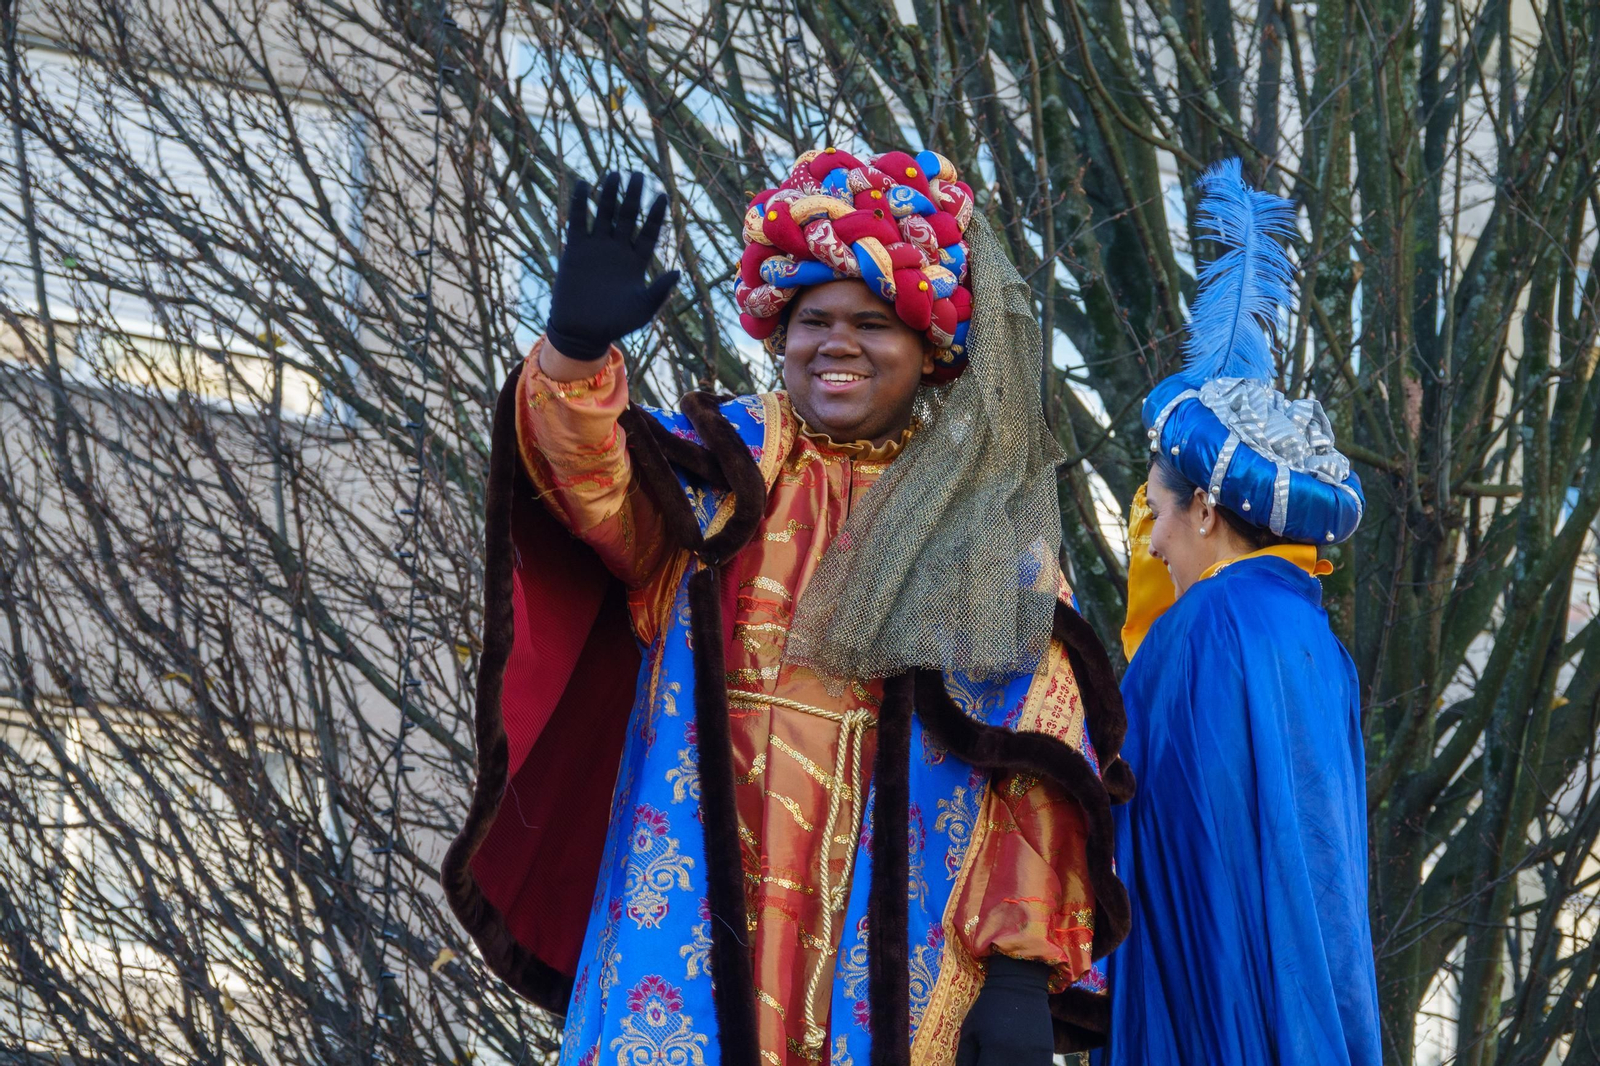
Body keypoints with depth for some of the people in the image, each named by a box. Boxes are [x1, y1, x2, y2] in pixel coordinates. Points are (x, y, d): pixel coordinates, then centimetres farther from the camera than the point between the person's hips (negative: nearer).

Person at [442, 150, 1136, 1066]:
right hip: (702, 927, 0)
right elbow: (599, 486, -13)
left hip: (901, 944, 0)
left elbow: (1037, 756, 3)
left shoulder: (990, 525, 8)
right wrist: (576, 349, -34)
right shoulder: (719, 464, 9)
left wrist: (1025, 965, -7)